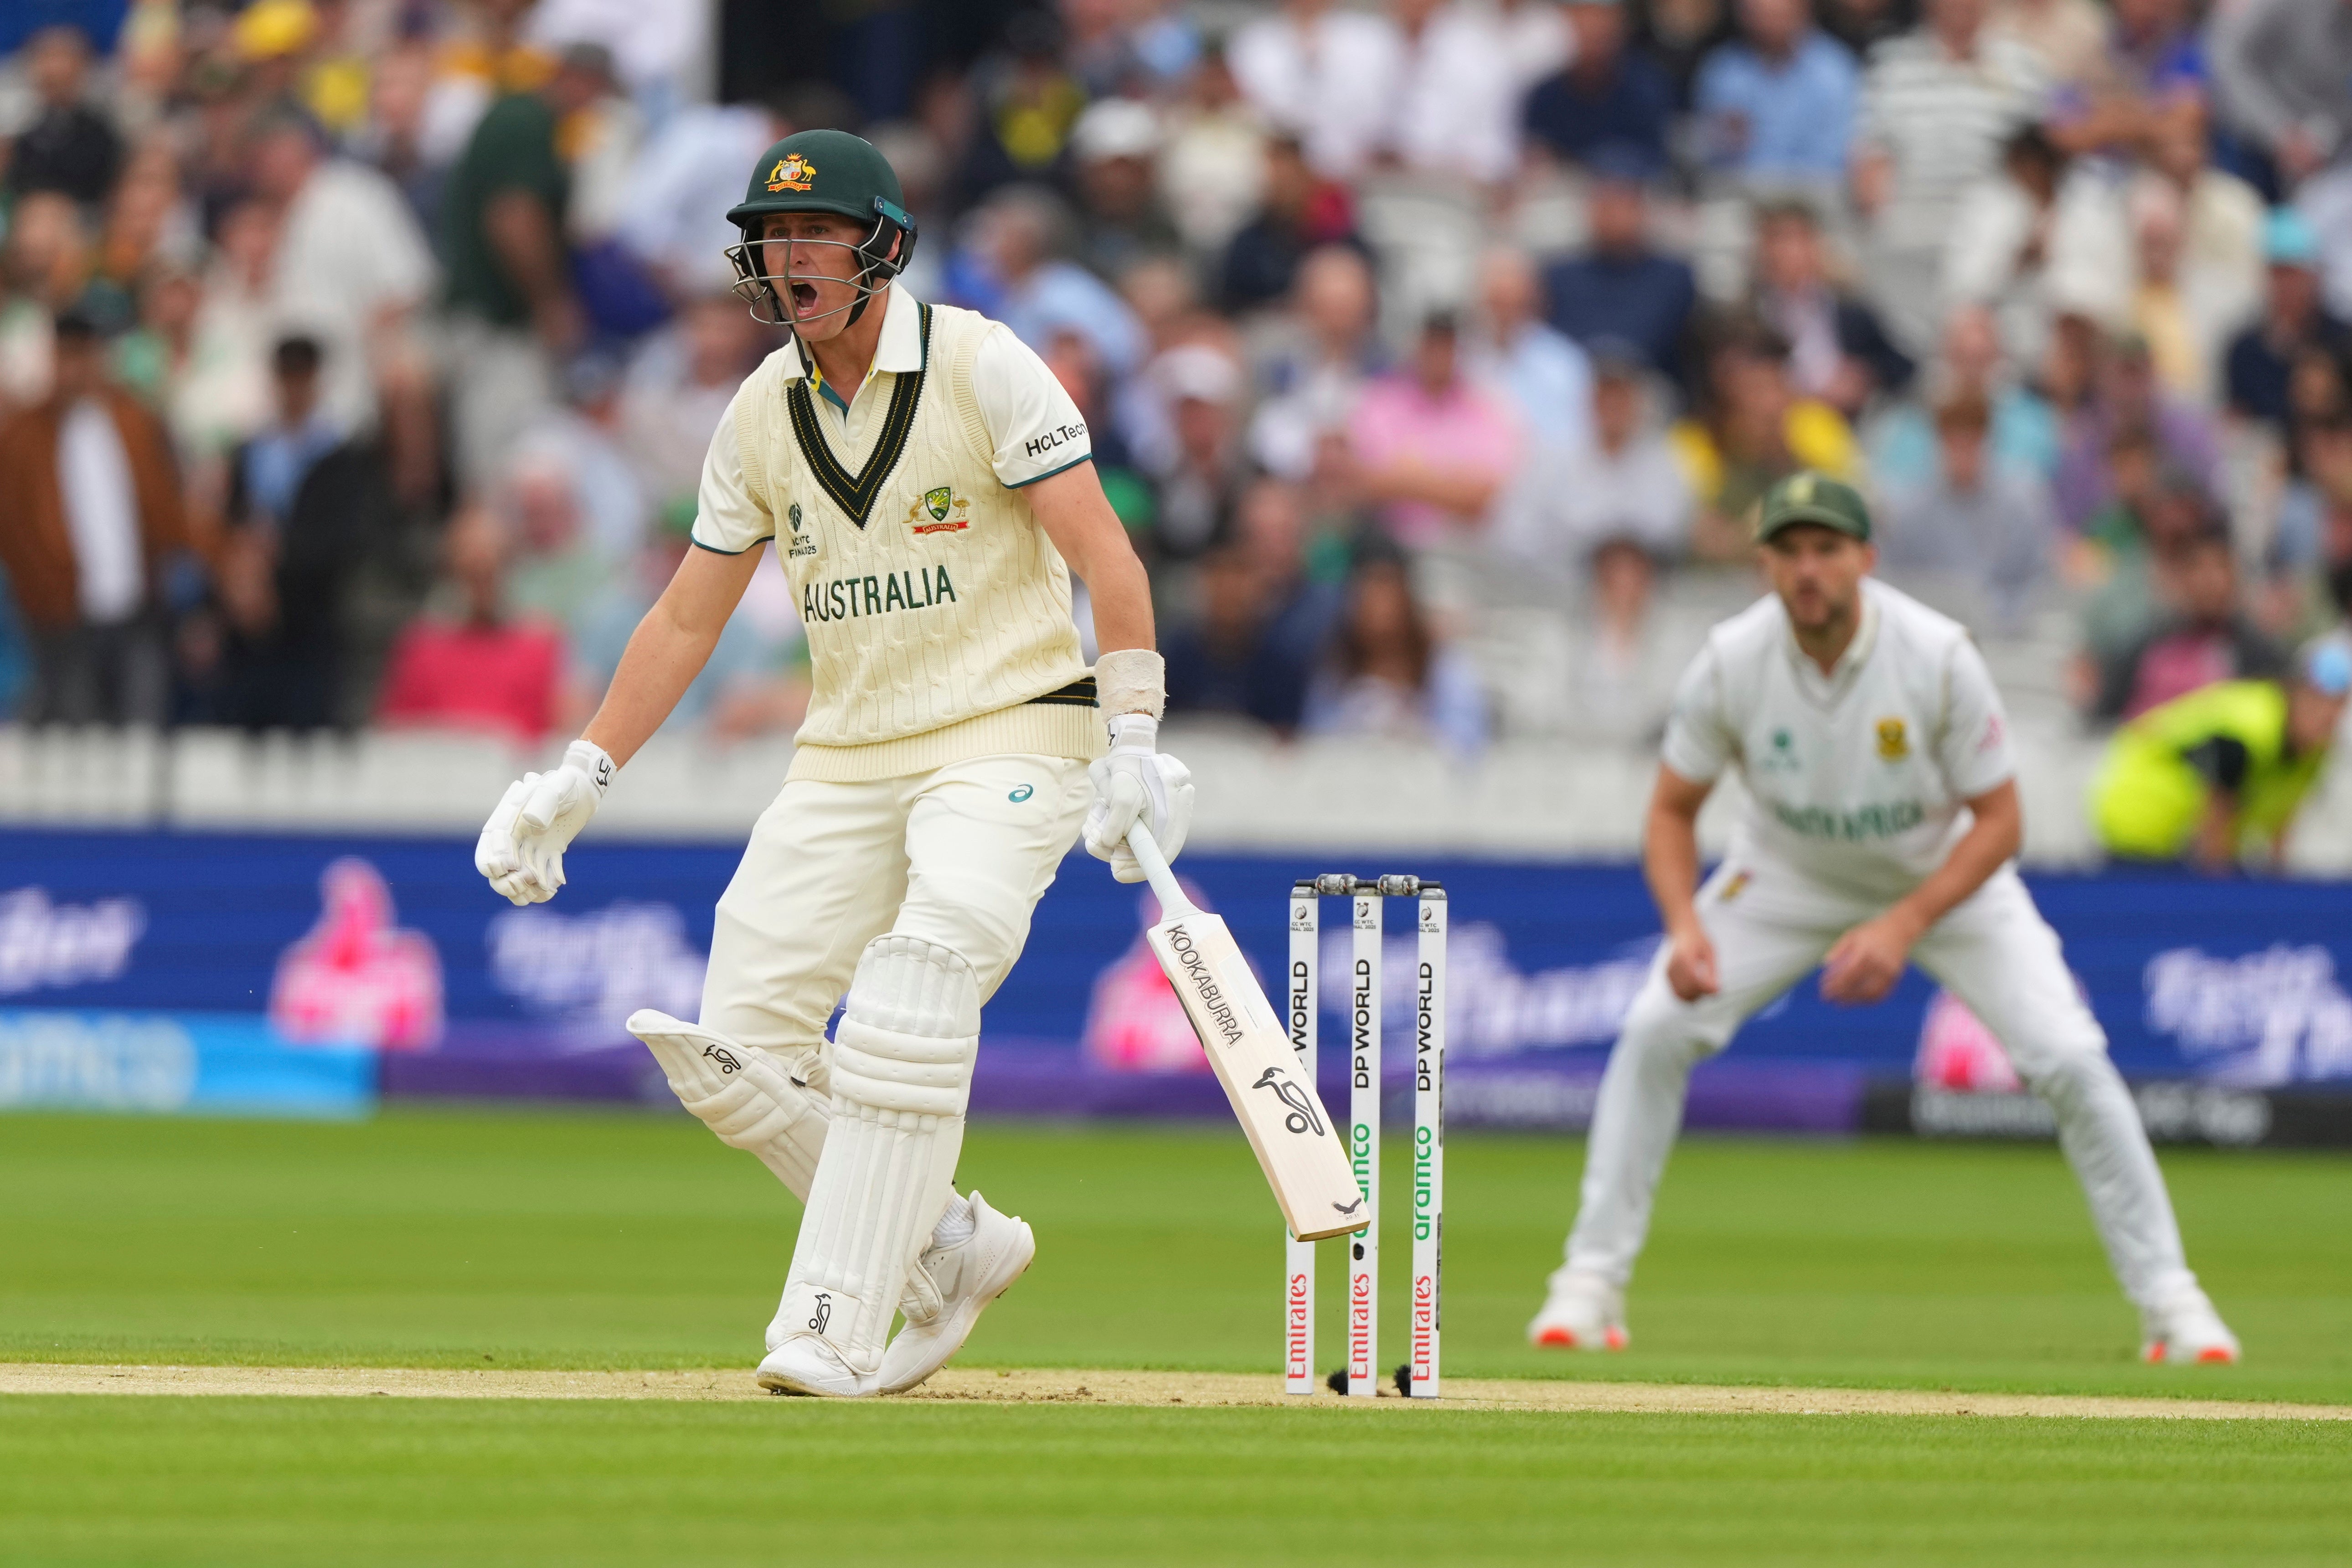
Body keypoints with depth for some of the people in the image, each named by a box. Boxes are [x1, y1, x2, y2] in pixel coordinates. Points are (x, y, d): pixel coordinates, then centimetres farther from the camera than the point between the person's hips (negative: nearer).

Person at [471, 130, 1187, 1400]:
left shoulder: (981, 368, -10)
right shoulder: (763, 414, 7)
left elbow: (1103, 555, -14)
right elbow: (688, 617, 14)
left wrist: (1134, 744, -23)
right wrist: (580, 778, 9)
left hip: (1006, 734, -6)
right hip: (845, 758, 6)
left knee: (906, 1019, -25)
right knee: (735, 1052, -4)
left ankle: (836, 1329, -22)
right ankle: (952, 1247, 13)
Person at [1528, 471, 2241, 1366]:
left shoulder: (1939, 657, -29)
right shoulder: (1731, 663, -24)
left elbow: (1999, 822, -21)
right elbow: (1672, 812, -10)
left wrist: (1903, 927, -33)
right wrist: (1685, 925, -28)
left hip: (1945, 875, -2)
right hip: (1790, 878, 2)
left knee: (2069, 1059, -15)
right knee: (1656, 1030, -16)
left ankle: (2167, 1297, -1)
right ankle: (1592, 1284, -3)